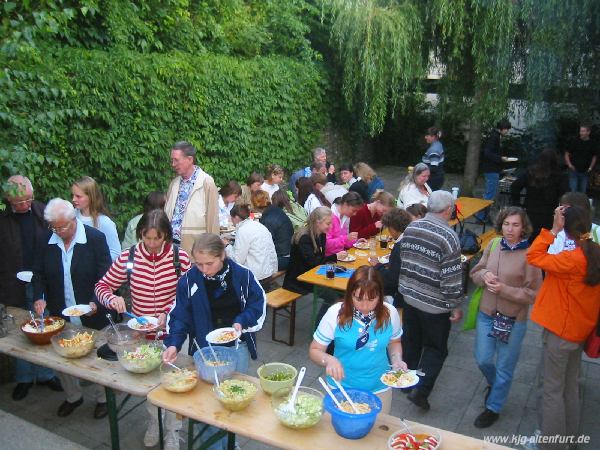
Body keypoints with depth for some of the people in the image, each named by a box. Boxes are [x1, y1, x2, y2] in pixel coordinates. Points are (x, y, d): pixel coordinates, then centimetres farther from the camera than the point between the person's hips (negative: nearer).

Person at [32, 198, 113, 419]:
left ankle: (102, 398, 33)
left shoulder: (96, 238, -14)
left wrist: (96, 303, -25)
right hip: (59, 317, 4)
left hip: (91, 316, -4)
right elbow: (39, 273, 8)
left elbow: (105, 277, -13)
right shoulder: (47, 241, -2)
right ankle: (73, 396, 40)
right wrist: (39, 297, -8)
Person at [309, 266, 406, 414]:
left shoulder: (390, 313, -12)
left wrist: (397, 360, -11)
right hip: (342, 387, -2)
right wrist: (329, 360, -31)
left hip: (379, 389, 2)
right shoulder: (336, 313, -20)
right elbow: (315, 350, -11)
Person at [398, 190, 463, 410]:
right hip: (435, 304, -6)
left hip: (410, 296, 6)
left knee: (411, 341, 20)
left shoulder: (411, 228, -1)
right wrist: (455, 307, -9)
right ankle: (420, 390, 5)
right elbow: (451, 277, -19)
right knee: (435, 349, 10)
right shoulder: (448, 237, -21)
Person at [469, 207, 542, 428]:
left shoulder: (529, 254, -17)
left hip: (513, 320, -4)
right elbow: (475, 272, 7)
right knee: (482, 359, 16)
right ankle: (494, 384, 49)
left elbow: (533, 293, -13)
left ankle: (493, 407, 33)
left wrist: (504, 289, -23)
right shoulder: (493, 245, -3)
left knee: (504, 367, 12)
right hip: (486, 313, 4)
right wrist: (484, 275, -14)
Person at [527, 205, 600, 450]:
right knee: (571, 386, 21)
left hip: (560, 331, -8)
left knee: (552, 390, 4)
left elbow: (533, 257, -25)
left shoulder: (573, 260, -27)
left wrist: (553, 230, -24)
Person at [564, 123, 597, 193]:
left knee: (583, 192, 12)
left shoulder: (593, 143, -2)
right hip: (574, 170, -2)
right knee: (573, 191, 0)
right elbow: (567, 153, 1)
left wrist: (590, 168, 0)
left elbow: (594, 156, 9)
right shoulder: (574, 142, -6)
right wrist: (569, 164, -10)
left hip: (585, 172, 2)